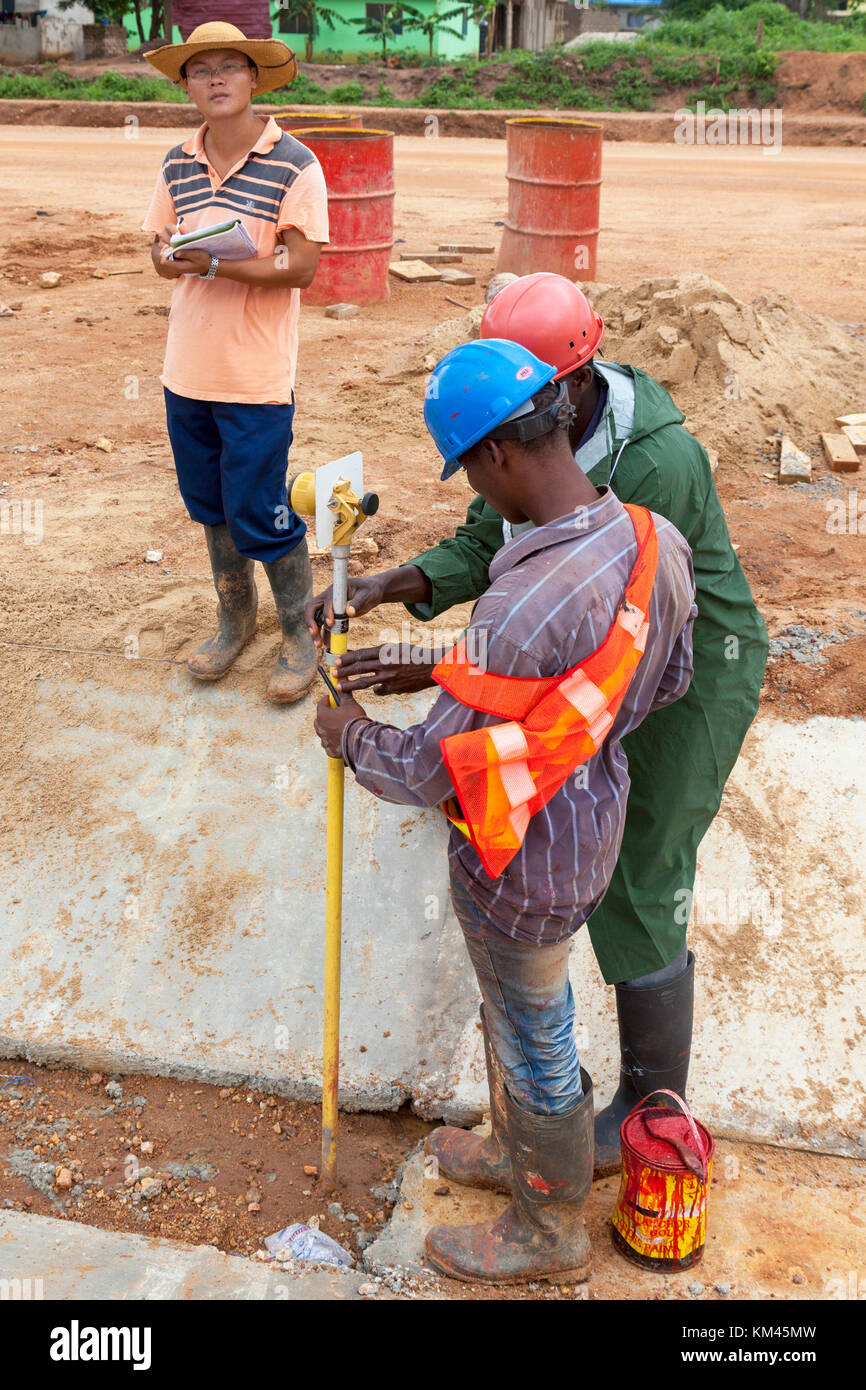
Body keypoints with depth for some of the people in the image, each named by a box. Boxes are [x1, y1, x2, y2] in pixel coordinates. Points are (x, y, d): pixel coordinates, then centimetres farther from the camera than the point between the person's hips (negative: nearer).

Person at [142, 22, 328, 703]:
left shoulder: (295, 165, -10)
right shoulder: (177, 166, 8)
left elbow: (300, 267, -15)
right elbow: (161, 249, 12)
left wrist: (212, 263, -22)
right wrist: (169, 257, -12)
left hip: (257, 379, -6)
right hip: (187, 371, 6)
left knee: (260, 516, -1)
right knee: (210, 506, 16)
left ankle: (300, 635, 19)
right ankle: (235, 618, 36)